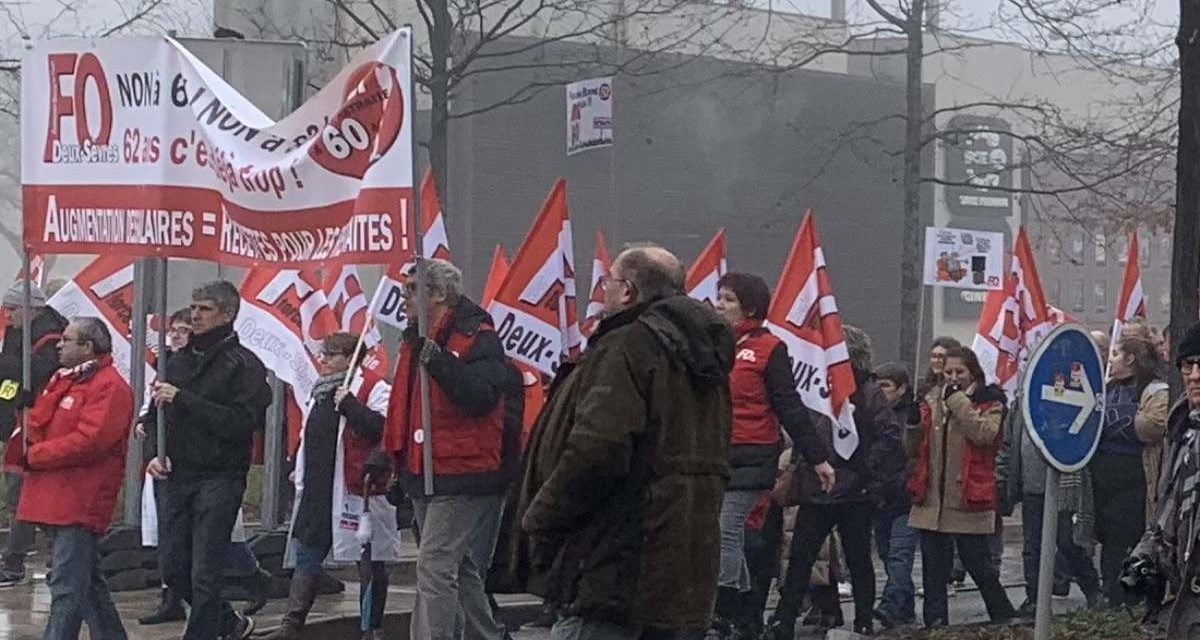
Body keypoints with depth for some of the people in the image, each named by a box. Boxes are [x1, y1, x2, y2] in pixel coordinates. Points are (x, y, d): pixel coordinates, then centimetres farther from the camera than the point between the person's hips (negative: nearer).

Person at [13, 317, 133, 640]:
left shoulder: (109, 387, -13)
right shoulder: (63, 380, 18)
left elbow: (89, 441, -22)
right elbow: (38, 422, 20)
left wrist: (34, 455, -15)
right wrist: (22, 442, -3)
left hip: (80, 501, -10)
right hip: (58, 498, 10)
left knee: (67, 584, -10)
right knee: (86, 579, 17)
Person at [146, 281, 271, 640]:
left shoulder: (244, 365, -6)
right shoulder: (178, 361, 14)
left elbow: (241, 423, -18)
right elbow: (157, 415, 22)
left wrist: (183, 398, -19)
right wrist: (157, 454, 3)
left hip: (219, 479, -7)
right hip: (177, 477, 7)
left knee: (205, 576, -6)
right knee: (174, 570, 10)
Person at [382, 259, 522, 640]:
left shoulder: (477, 338, -11)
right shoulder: (416, 341, 15)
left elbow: (481, 397, -26)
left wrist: (437, 360, -31)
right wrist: (394, 459, 19)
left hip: (461, 476, -9)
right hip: (426, 476, 9)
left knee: (434, 565, -15)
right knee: (461, 570, 17)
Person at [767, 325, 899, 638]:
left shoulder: (868, 392, -6)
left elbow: (890, 436, -12)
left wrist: (864, 468, -16)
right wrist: (799, 461, 6)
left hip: (854, 494, -5)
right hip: (815, 490, 5)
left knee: (858, 560, 7)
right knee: (800, 557, 4)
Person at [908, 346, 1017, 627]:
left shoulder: (989, 401, 1)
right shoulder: (931, 400, 13)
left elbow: (984, 433, -19)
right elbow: (916, 447, 14)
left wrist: (957, 400, -16)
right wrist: (915, 424, -6)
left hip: (969, 500, -4)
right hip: (932, 500, 4)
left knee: (979, 566, 1)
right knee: (934, 571, 6)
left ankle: (1005, 619, 17)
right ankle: (935, 625, 12)